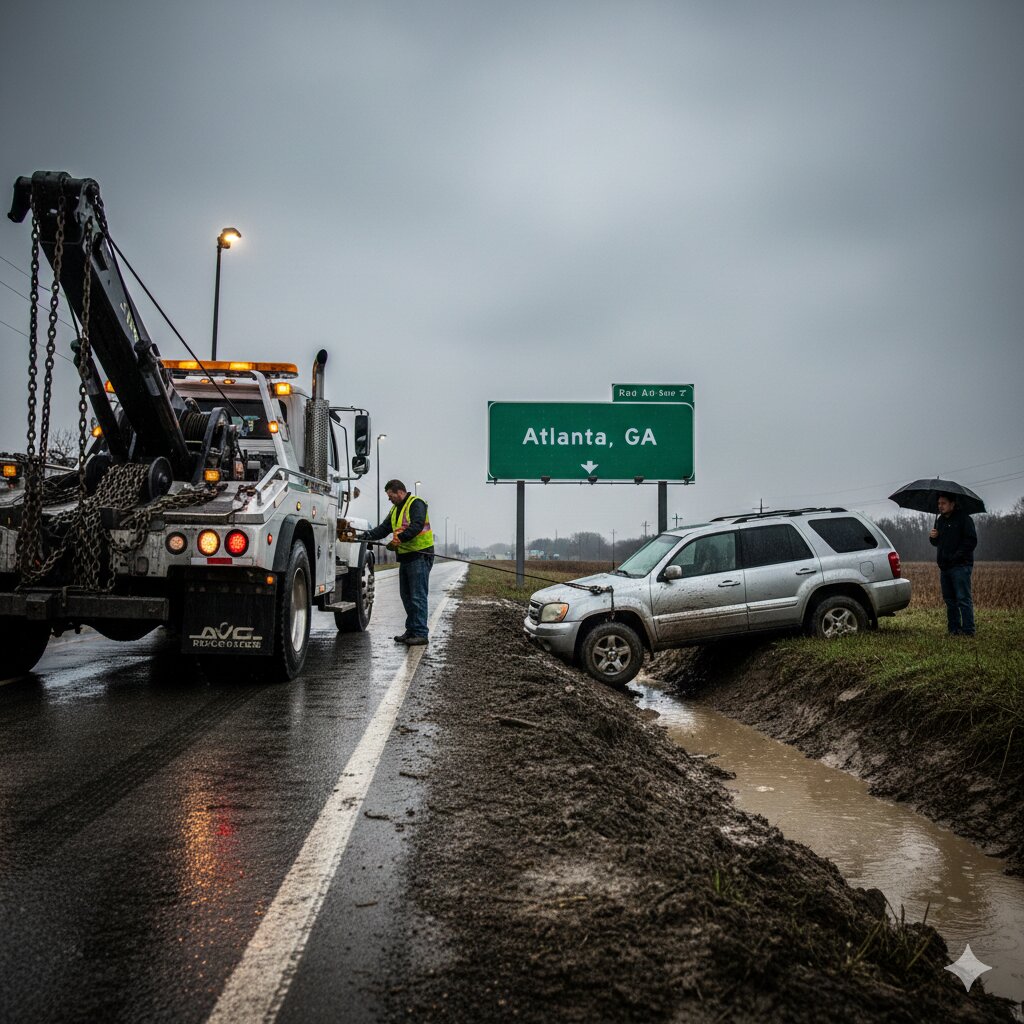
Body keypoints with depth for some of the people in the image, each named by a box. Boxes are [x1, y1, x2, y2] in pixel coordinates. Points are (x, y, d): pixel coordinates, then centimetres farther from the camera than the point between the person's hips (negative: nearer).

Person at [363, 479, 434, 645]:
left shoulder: (416, 504, -9)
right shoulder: (395, 510, 21)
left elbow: (417, 526, -24)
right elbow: (383, 529, 16)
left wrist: (398, 539, -30)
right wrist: (367, 535, -1)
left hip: (420, 556, -10)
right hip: (405, 557, 10)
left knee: (418, 596, -10)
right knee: (406, 596, 12)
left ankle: (421, 633, -7)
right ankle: (411, 630, 20)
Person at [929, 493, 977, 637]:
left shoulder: (963, 518, -7)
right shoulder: (940, 520, 17)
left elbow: (971, 541, -11)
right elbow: (937, 543, 25)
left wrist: (956, 556, -16)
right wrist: (933, 537, 2)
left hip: (960, 566, -8)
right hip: (944, 567, 8)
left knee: (963, 599, -10)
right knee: (949, 600, 10)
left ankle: (968, 631, -9)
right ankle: (953, 629, 16)